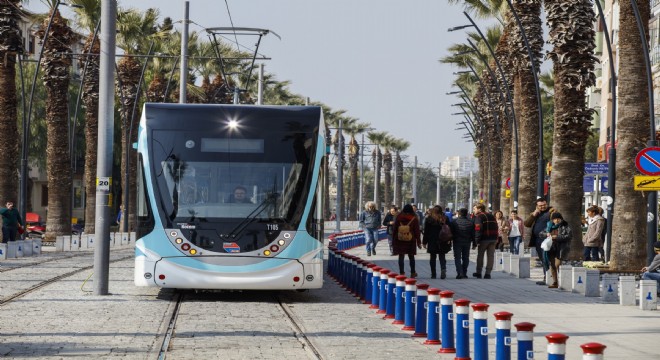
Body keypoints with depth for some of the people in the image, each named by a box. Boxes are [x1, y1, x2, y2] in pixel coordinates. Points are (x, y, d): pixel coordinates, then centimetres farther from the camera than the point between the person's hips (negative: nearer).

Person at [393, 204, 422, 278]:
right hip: (411, 241, 0)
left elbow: (394, 229, 4)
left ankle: (401, 272, -1)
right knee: (411, 257, 12)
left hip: (400, 240, 0)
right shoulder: (414, 219, -4)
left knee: (401, 256, 3)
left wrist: (394, 240, 11)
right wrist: (418, 242, 2)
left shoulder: (398, 217, 0)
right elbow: (417, 231, -2)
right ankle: (413, 273, 19)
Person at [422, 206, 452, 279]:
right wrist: (449, 240, 10)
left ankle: (433, 274, 6)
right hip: (442, 242, 2)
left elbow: (426, 231, -2)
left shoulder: (428, 219, -3)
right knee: (442, 257, 8)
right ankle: (443, 269, -17)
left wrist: (424, 242, 2)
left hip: (432, 241, -2)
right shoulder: (445, 219, 4)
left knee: (433, 257, 6)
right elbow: (450, 230, 5)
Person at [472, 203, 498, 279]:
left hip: (484, 239, -5)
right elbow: (496, 228, 19)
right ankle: (488, 273, 3)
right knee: (490, 256, 6)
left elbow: (478, 230, -16)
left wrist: (475, 242, -18)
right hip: (493, 239, 6)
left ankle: (478, 273, 14)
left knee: (480, 255, 8)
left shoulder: (479, 217, -6)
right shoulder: (491, 216, 18)